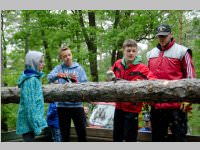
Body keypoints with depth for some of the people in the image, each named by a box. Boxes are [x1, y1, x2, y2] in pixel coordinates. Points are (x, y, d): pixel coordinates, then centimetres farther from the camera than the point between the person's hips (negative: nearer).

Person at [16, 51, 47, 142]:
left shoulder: (34, 78, 12)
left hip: (29, 124, 9)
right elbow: (30, 105, -20)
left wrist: (38, 122, 20)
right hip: (30, 124, -9)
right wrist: (36, 127, -20)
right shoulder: (31, 80, -16)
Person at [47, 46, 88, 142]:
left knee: (82, 132, 7)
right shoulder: (59, 68, 4)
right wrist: (57, 75, -33)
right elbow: (49, 77, -13)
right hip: (62, 105, 0)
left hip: (77, 104, 0)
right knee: (64, 133, 11)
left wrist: (76, 82, -19)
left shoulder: (79, 68, 4)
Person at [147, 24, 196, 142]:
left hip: (177, 104, -5)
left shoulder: (182, 51, -1)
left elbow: (190, 76, -3)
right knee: (157, 136, 14)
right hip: (156, 104, 5)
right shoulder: (150, 54, 15)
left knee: (179, 136, 1)